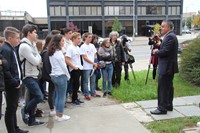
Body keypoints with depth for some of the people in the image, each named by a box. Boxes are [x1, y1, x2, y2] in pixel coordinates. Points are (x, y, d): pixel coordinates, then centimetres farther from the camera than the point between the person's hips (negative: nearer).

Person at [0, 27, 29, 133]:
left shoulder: (10, 48, 12)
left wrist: (17, 81, 13)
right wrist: (14, 83, -18)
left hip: (15, 84, 10)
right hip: (11, 85, -10)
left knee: (14, 107, 18)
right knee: (10, 109, 1)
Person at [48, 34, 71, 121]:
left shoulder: (51, 52, 9)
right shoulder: (58, 52, -16)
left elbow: (54, 64, 11)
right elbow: (63, 66, -14)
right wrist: (68, 76, 0)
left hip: (54, 75, 9)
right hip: (61, 76, -8)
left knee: (57, 95, 16)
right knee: (62, 97, 2)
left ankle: (57, 114, 24)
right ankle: (60, 116, 10)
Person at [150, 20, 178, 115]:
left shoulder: (170, 37, -17)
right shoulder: (171, 36, 16)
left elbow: (165, 51, -24)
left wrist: (156, 52, -8)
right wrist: (158, 50, 3)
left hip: (166, 67, -11)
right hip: (169, 67, 11)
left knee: (162, 88, -6)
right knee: (168, 87, 17)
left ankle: (162, 108, -1)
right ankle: (169, 105, 27)